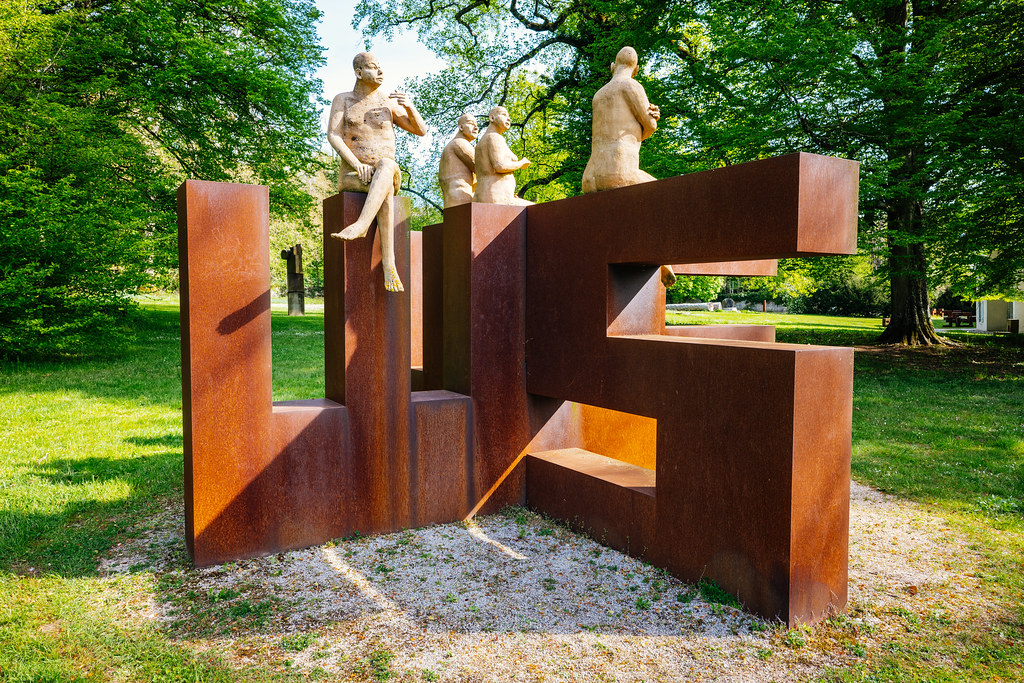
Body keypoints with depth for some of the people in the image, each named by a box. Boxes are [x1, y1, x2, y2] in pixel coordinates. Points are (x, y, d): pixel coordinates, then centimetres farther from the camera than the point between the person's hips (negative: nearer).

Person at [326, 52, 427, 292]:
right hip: (350, 176, -1)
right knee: (386, 190, -36)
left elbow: (421, 130, 16)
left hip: (388, 172, 1)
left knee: (387, 165, -38)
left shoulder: (388, 103, 13)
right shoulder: (343, 99, 10)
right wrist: (357, 165, -19)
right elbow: (332, 136, -4)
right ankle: (388, 264, -45)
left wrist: (409, 106, -5)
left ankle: (360, 225, -53)